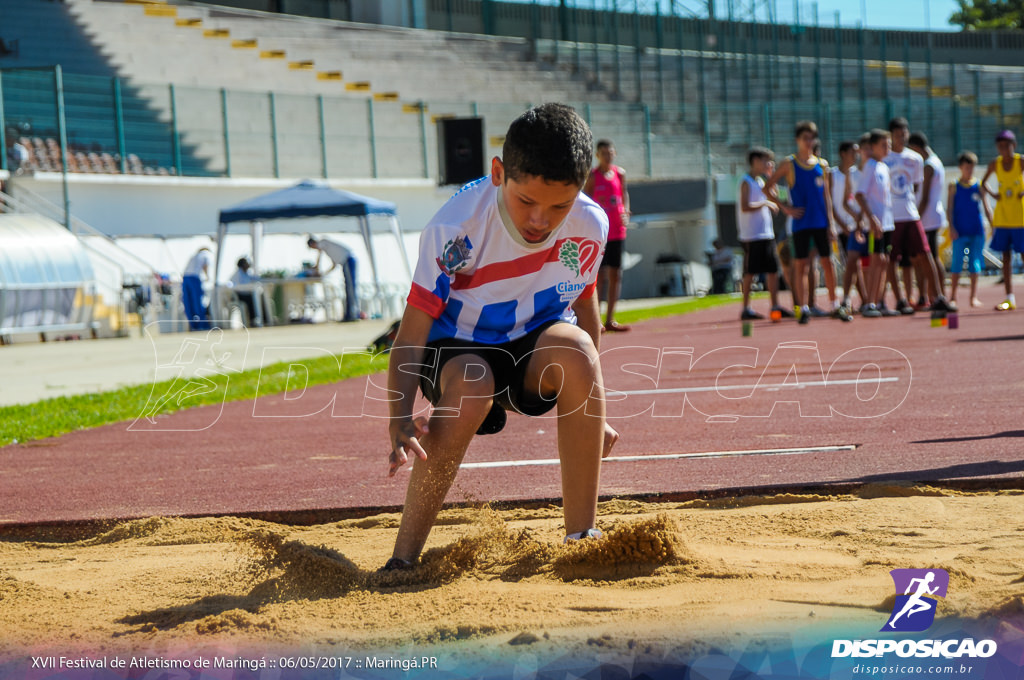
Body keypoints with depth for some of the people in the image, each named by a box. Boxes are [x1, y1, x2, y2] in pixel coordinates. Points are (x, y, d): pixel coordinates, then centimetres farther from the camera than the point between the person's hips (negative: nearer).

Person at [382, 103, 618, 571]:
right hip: (456, 349, -3)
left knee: (575, 349, -33)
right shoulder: (455, 230, -27)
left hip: (536, 349, 3)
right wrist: (400, 419, -42)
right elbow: (411, 335, -26)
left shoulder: (589, 226, -15)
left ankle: (583, 537, -25)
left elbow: (585, 306, 5)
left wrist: (591, 410, 14)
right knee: (470, 386, -38)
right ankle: (402, 559, -28)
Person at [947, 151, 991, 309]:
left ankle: (974, 296, 6)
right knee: (957, 262, -2)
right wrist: (951, 227, -9)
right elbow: (950, 208, 1)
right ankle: (953, 296, 8)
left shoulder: (979, 186, 6)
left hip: (977, 231, 1)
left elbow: (986, 208, 9)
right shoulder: (954, 186, 3)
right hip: (960, 231, -1)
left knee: (975, 263, 1)